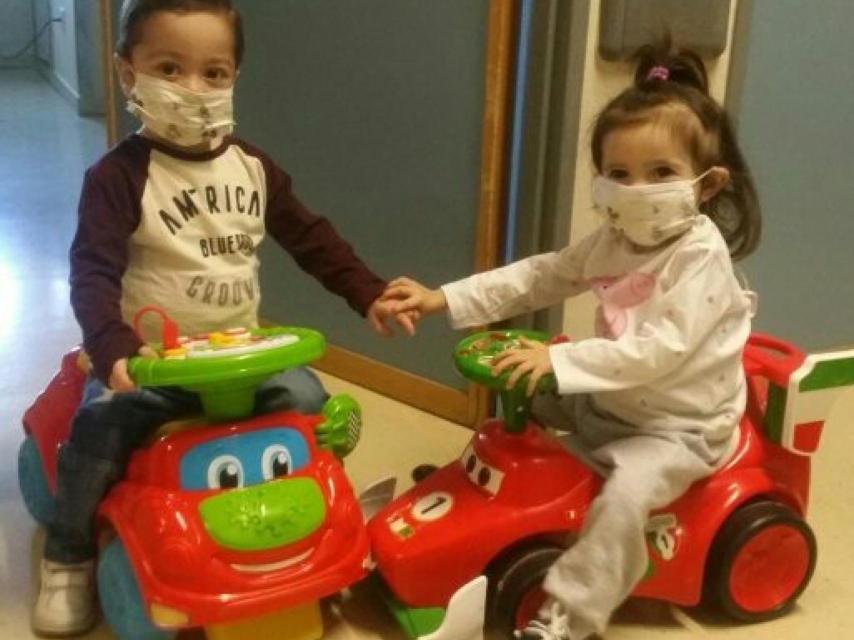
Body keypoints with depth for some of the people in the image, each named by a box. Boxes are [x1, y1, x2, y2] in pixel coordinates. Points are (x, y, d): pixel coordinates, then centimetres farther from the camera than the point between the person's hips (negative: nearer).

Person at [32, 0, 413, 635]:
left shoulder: (252, 166, 5)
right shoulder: (118, 176, -11)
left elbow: (310, 236, 11)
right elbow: (94, 273, -21)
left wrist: (369, 293, 1)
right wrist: (114, 348, -38)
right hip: (151, 359, -4)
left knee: (308, 399, -16)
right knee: (98, 424, -25)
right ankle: (69, 557, 3)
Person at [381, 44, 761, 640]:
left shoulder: (702, 254, -23)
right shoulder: (613, 239, 1)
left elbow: (661, 348, -33)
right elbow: (536, 277, 1)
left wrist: (560, 360, -39)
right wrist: (444, 299, -7)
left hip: (677, 427, -8)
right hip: (609, 402, 8)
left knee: (624, 492, -31)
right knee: (522, 397, 10)